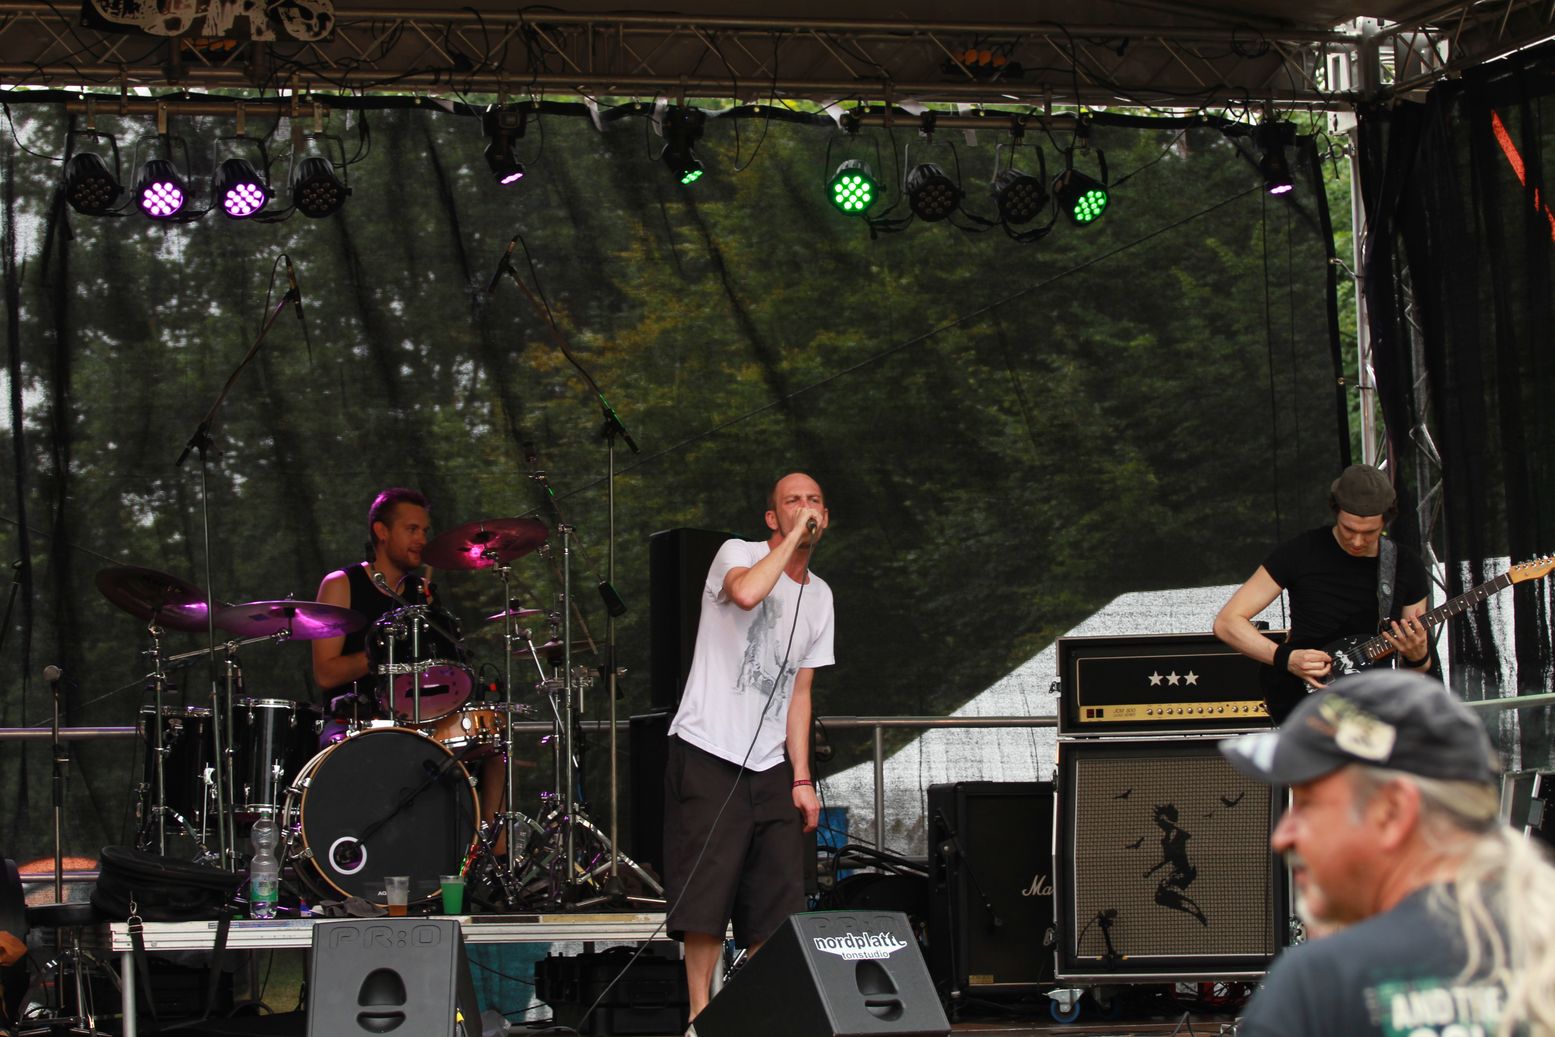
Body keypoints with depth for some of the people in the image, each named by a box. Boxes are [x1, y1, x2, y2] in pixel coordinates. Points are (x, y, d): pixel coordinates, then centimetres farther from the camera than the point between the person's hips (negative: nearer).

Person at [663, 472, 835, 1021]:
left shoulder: (819, 596, 14)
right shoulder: (737, 553, -4)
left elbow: (799, 691, 13)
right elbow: (746, 593, -31)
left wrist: (802, 778, 5)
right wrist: (794, 535, -20)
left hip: (770, 767, 6)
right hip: (708, 754, -6)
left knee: (776, 903, 2)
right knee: (707, 893, -9)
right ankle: (701, 1015, -3)